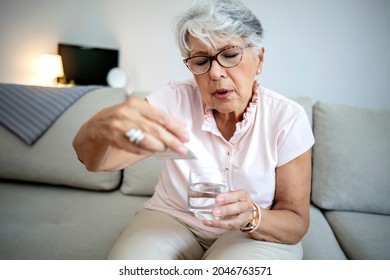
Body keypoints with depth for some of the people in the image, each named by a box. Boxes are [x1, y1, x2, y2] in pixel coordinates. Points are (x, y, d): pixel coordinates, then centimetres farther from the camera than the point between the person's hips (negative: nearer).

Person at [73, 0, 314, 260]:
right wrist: (101, 126, -47)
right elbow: (92, 158, -23)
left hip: (260, 232, 1)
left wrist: (252, 217, -32)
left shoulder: (288, 119, -15)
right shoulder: (176, 99, -14)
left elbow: (297, 223, -10)